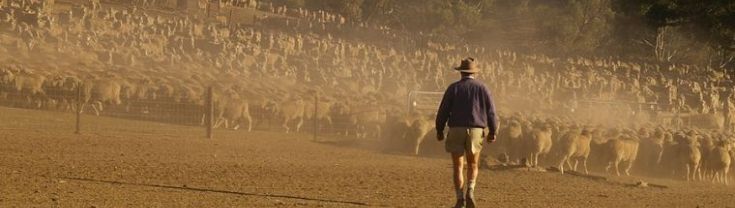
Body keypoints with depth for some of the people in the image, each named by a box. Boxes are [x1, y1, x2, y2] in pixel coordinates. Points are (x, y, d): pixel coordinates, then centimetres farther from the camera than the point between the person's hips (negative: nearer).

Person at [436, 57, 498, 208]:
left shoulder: (453, 88, 0)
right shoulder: (482, 88, 3)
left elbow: (443, 110, -2)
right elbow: (491, 111, 1)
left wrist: (439, 130, 9)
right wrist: (493, 132, 11)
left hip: (456, 130, -1)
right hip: (475, 131, 1)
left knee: (458, 167, 7)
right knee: (472, 165, 17)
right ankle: (470, 192, -7)